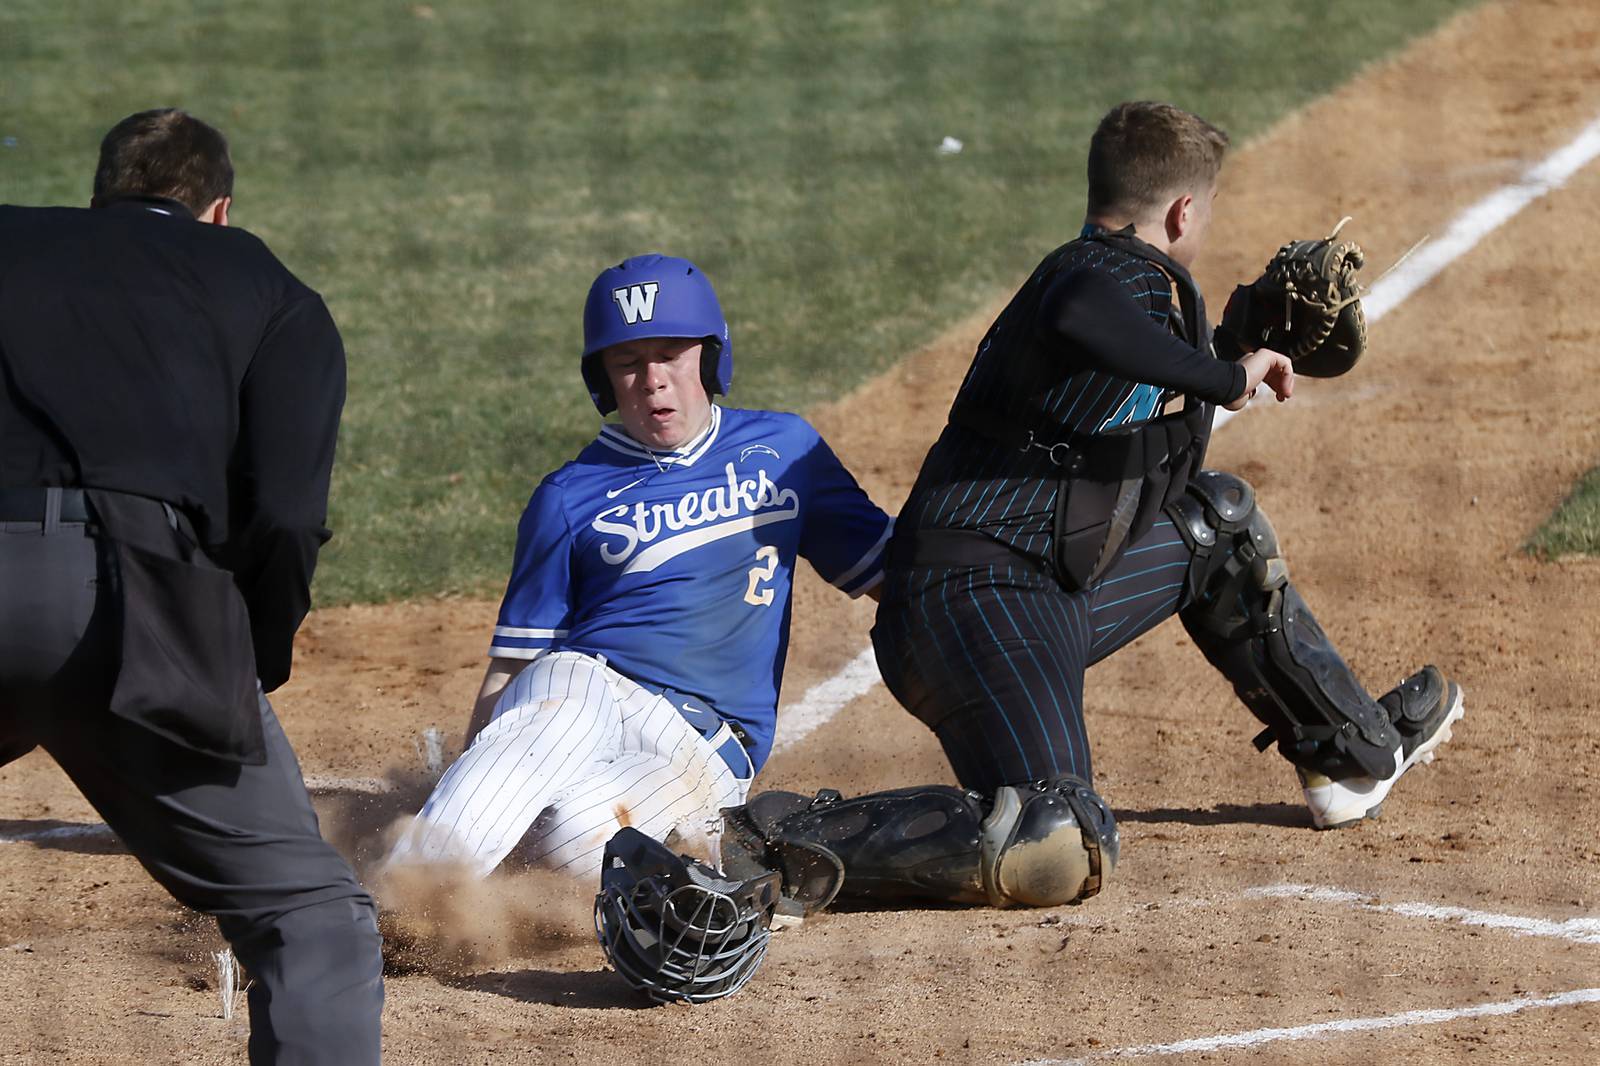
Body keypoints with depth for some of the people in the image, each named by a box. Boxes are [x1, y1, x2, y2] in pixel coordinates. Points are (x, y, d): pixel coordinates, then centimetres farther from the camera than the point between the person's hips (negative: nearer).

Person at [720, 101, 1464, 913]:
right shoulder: (1124, 275, -11)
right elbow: (1078, 316, -39)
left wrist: (1249, 343, 40)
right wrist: (1224, 376, -27)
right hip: (979, 601, -11)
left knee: (1214, 520, 31)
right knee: (1057, 855, -30)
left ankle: (1355, 751, 46)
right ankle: (793, 837, -18)